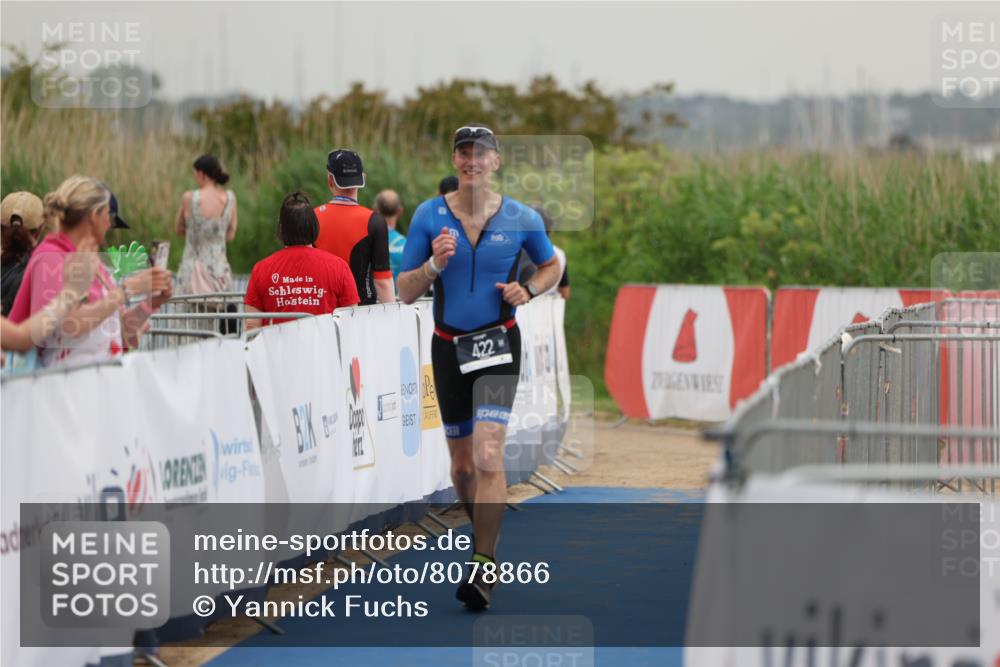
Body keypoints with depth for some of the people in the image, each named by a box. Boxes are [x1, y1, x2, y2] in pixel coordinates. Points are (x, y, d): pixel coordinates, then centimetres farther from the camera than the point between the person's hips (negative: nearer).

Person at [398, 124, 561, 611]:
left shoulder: (521, 219, -3)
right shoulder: (428, 216, -2)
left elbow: (551, 265, 15)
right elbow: (405, 292, -1)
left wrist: (528, 290, -5)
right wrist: (435, 264, -19)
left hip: (498, 345, -2)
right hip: (448, 346, 2)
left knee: (487, 455, -18)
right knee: (461, 464, 11)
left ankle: (483, 566, -16)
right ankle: (483, 532, 38)